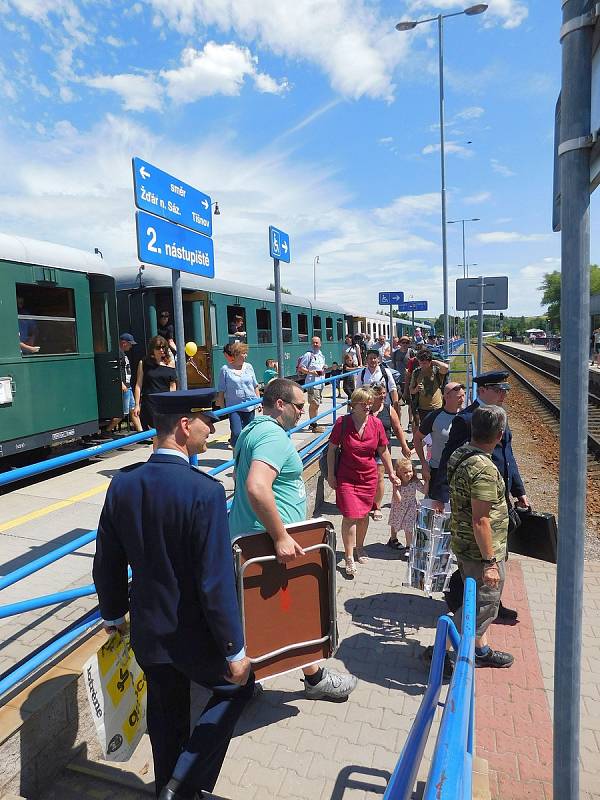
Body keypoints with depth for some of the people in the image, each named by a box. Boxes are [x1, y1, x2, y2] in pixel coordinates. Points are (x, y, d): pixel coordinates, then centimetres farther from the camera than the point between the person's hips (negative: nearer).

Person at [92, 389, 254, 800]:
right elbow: (216, 581, -25)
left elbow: (108, 564, 1)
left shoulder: (123, 483, -9)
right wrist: (235, 650, -13)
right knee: (238, 686, 24)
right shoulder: (204, 491, -28)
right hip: (194, 635, -5)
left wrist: (114, 614, 18)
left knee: (166, 718, 27)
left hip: (147, 631, 6)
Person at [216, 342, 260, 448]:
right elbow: (221, 391, -2)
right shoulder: (225, 369, -5)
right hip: (234, 407, -3)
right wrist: (222, 408, -4)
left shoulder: (249, 367, 5)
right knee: (237, 434, -13)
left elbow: (255, 386, 13)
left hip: (250, 406, 3)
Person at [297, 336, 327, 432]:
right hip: (312, 383, -8)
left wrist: (324, 369, 9)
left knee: (315, 404, 14)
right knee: (314, 404, -10)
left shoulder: (321, 355, 17)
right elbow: (300, 368, -11)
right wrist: (310, 372, -22)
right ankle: (313, 425, -5)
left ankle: (313, 424, 23)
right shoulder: (308, 355, -7)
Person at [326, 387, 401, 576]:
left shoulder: (376, 423, -4)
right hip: (346, 478, -3)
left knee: (364, 514, 15)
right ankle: (349, 559, 5)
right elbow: (331, 449, -4)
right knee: (350, 516, -7)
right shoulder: (342, 422, -12)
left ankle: (359, 548, 38)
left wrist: (391, 473, 8)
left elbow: (383, 451, 7)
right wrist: (331, 474, -5)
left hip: (369, 477, 3)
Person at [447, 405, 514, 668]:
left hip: (462, 544, 9)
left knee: (478, 602, 24)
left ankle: (481, 650, 41)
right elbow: (480, 520, -27)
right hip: (481, 550, -9)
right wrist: (490, 562, -21)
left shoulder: (459, 454, 1)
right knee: (484, 605, 8)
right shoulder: (484, 469, -28)